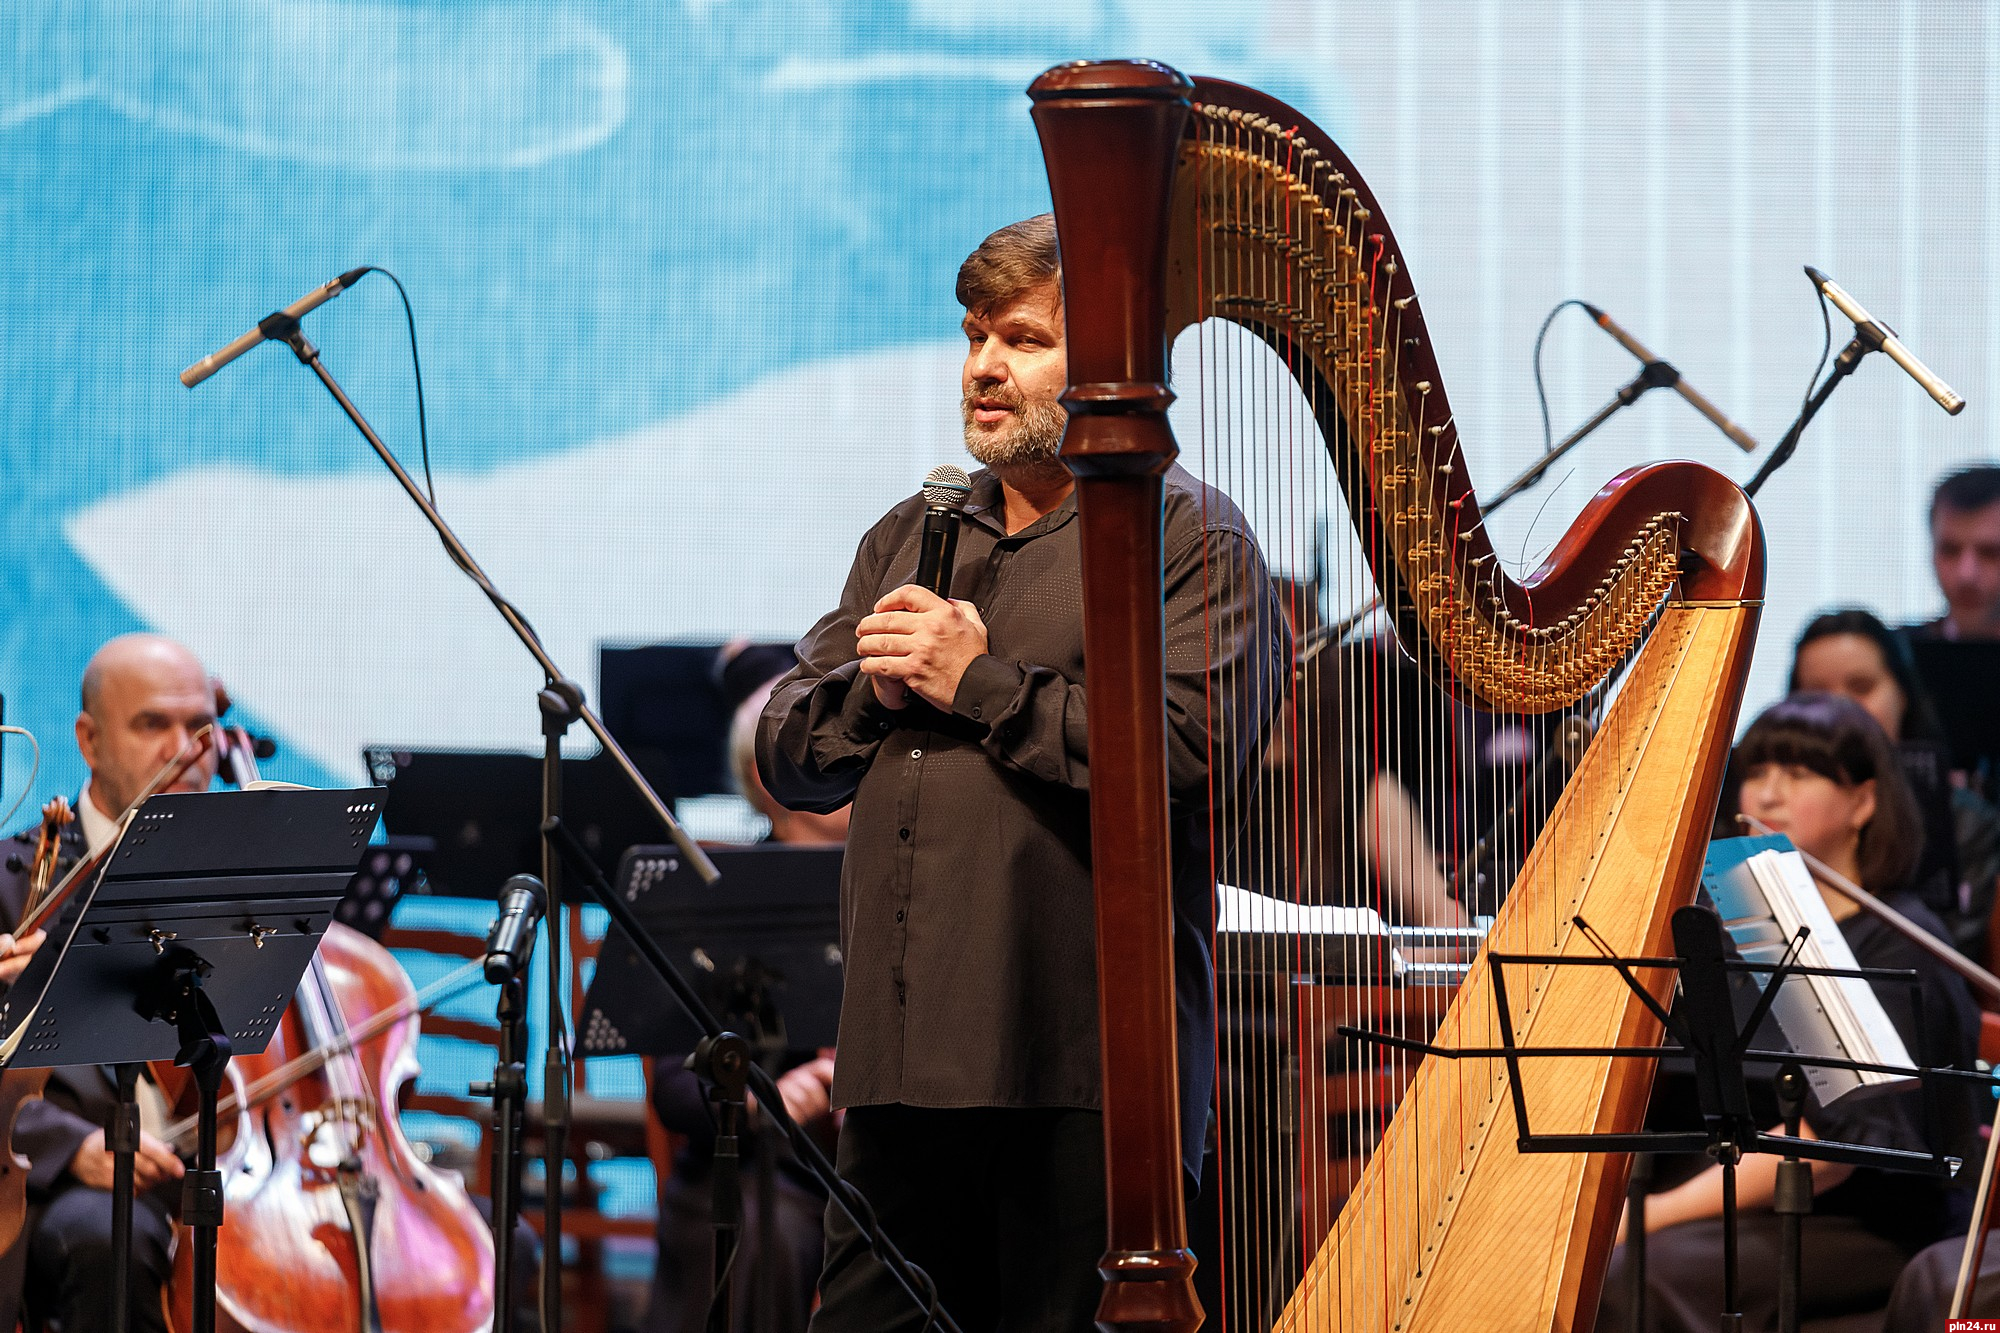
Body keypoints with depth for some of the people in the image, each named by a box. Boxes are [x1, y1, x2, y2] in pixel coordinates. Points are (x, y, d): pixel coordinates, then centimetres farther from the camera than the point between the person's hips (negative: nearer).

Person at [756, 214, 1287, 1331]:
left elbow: (1193, 749, -16)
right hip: (901, 1059, 6)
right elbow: (787, 758, 19)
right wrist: (872, 690, -3)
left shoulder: (1191, 537, 0)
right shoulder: (909, 536, 21)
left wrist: (979, 682, -10)